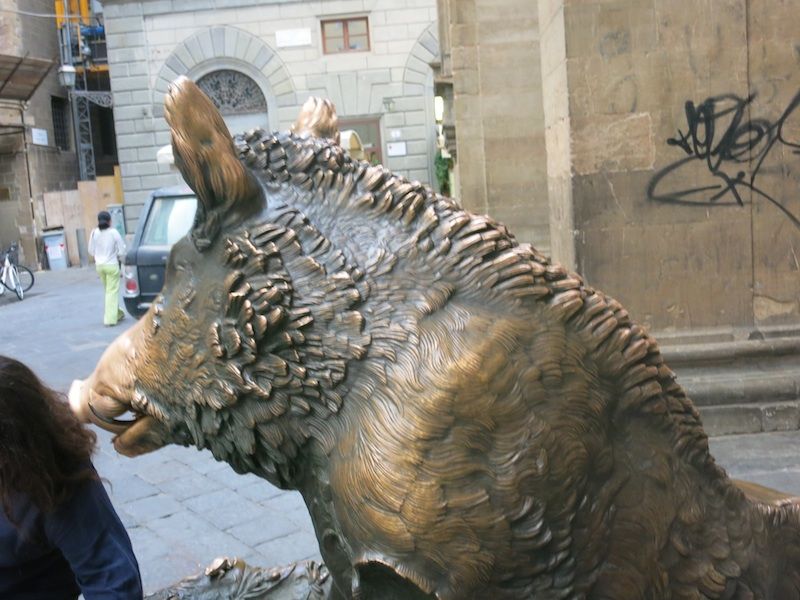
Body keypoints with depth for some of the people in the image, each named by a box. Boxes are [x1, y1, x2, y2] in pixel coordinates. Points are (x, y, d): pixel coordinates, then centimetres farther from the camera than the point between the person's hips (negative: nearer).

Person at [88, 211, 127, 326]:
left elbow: (91, 250, 4)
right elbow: (121, 251, -9)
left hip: (99, 265, 4)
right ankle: (110, 319, -4)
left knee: (108, 290, 19)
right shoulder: (114, 232, -12)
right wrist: (120, 260, 11)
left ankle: (118, 314, 30)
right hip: (112, 265, -4)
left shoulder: (94, 233, -3)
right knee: (112, 292, 0)